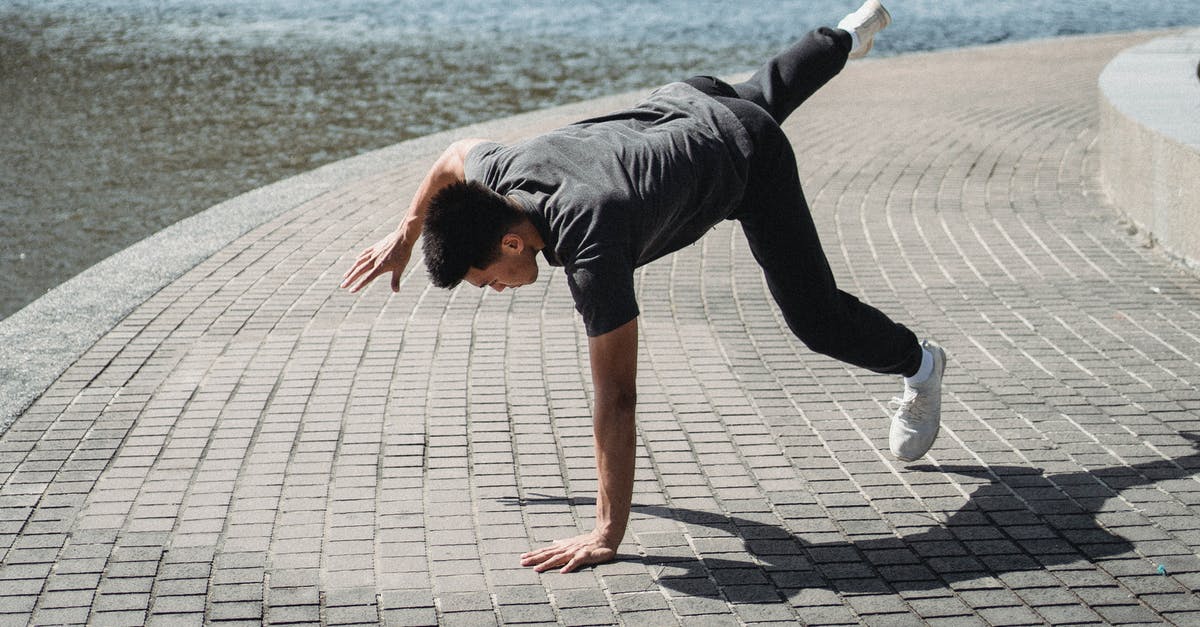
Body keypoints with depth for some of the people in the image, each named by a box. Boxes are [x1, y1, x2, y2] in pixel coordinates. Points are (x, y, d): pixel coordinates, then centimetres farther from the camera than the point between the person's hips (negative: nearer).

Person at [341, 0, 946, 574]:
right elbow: (455, 153, 1)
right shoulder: (500, 169, -28)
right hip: (678, 106, 7)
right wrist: (406, 234, 8)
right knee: (766, 92, 40)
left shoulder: (588, 252, -46)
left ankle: (917, 365, 31)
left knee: (814, 318, 1)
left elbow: (616, 398, -46)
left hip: (749, 159, -7)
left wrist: (606, 536, -45)